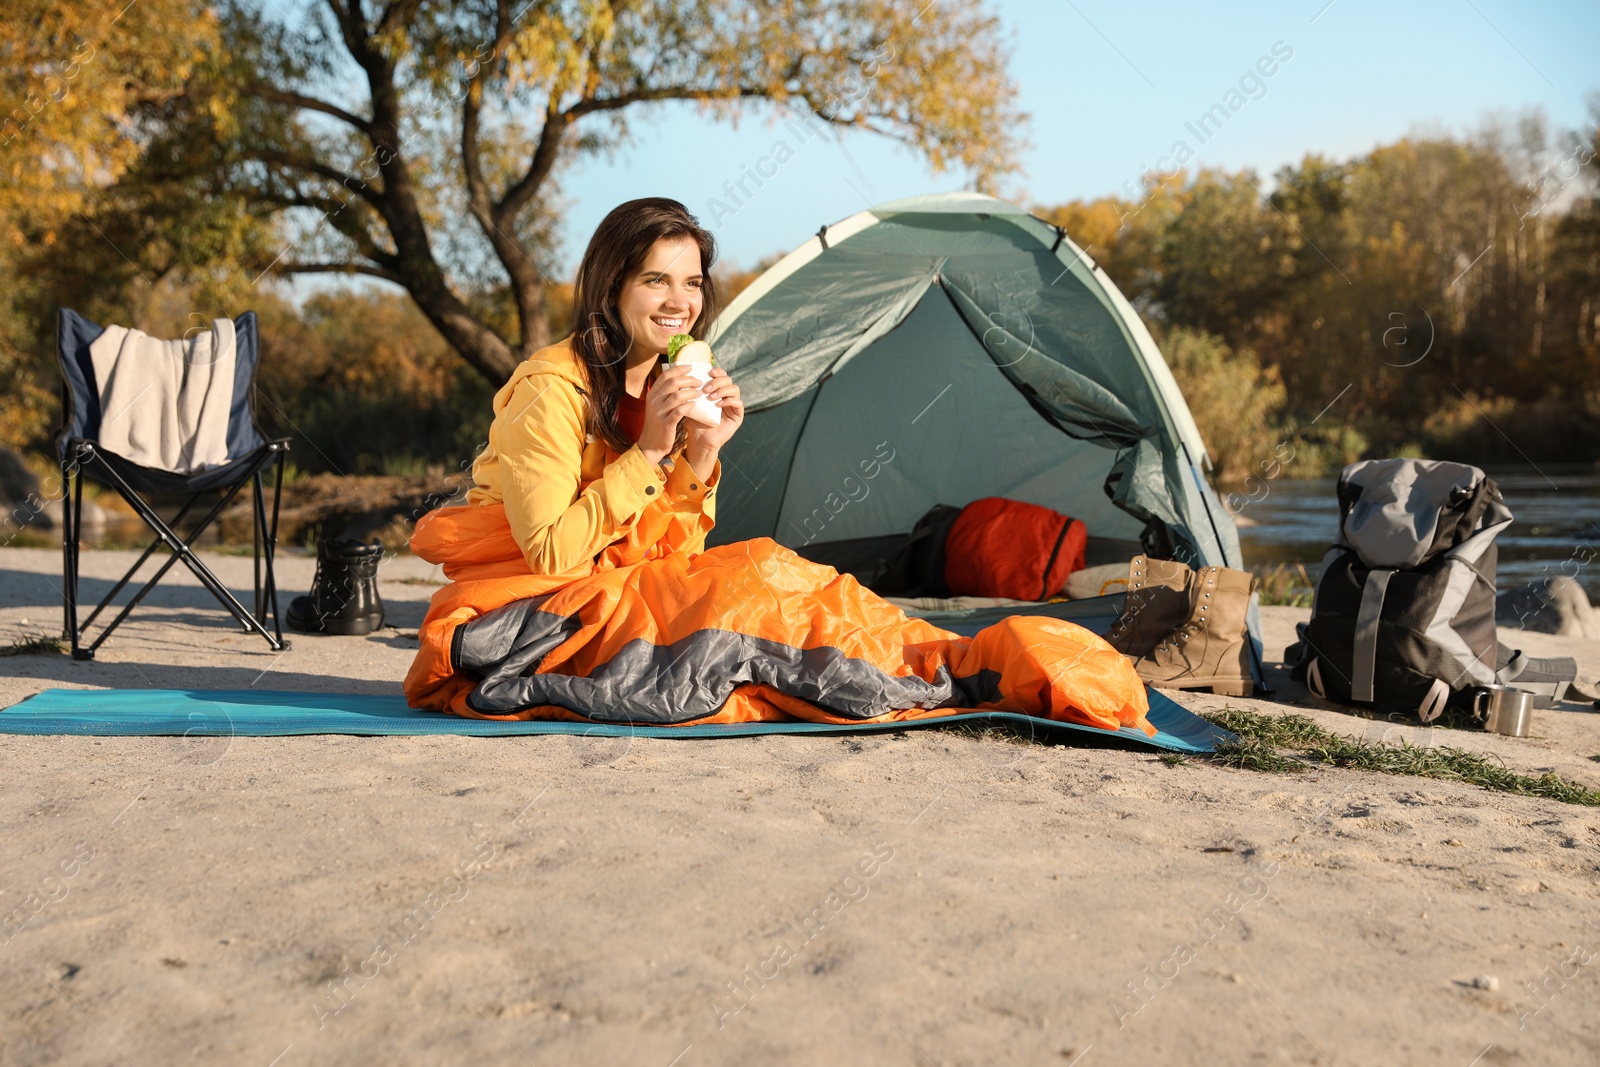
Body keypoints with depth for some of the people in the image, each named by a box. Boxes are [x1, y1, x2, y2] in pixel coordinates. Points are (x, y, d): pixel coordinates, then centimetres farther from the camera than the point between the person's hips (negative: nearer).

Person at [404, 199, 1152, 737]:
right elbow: (551, 553, -22)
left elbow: (674, 551, 3)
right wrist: (647, 451, -25)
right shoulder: (552, 389, -17)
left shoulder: (665, 384, 6)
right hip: (522, 612, -6)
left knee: (755, 578, -18)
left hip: (617, 594, 6)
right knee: (760, 578, -23)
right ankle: (964, 678, -19)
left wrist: (703, 455, -14)